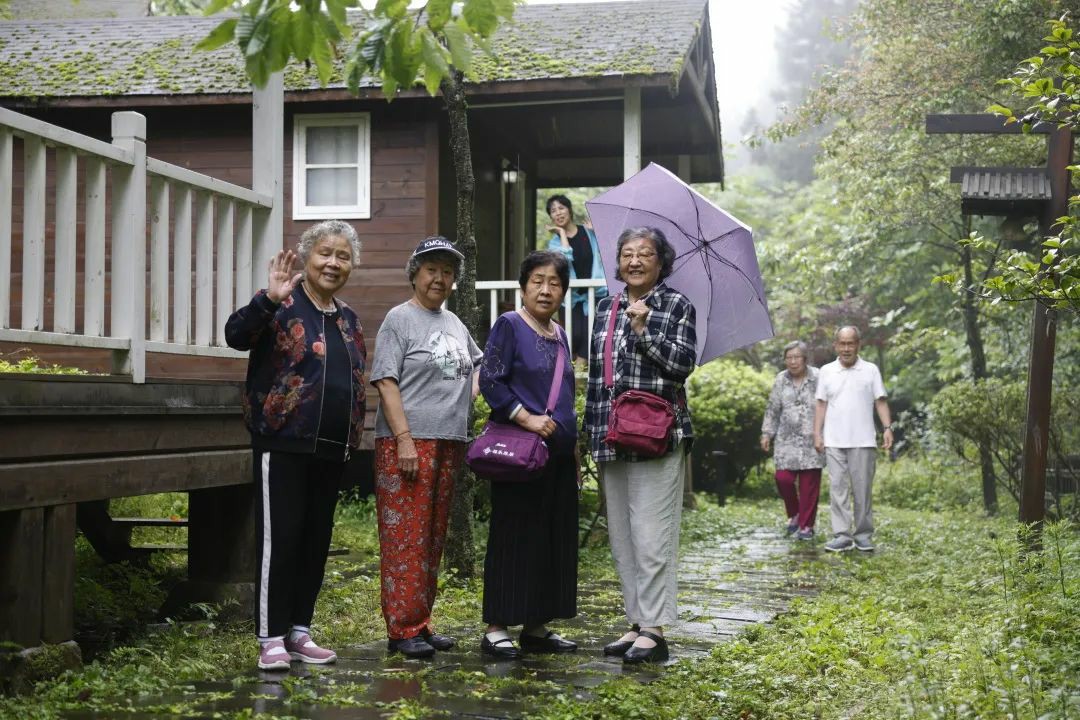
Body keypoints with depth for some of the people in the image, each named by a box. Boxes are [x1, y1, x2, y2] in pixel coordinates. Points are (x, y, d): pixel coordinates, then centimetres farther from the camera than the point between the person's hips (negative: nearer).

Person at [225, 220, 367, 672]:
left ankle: (299, 630, 20)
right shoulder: (282, 304, -5)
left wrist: (352, 435, 16)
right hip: (283, 442, -7)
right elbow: (235, 336, -21)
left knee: (317, 539, 10)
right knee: (280, 537, -5)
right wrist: (268, 300, -37)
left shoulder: (348, 319, 15)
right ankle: (271, 637, 3)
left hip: (331, 448, 7)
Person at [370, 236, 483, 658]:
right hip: (408, 441, -7)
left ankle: (421, 623, 18)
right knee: (405, 536, -7)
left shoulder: (454, 324, 17)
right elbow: (386, 383, -11)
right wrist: (404, 439, -18)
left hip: (449, 442, 7)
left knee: (433, 536, 10)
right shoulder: (400, 319, -3)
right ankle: (403, 629, -3)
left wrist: (470, 392, 17)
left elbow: (477, 365, 36)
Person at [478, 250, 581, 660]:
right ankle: (496, 628, 2)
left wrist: (574, 453, 20)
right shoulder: (509, 326, -4)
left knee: (556, 539, 8)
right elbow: (490, 381, -12)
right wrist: (526, 418, -20)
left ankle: (537, 627, 17)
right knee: (513, 537, -5)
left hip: (558, 454, 8)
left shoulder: (559, 335, 16)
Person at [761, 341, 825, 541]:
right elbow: (772, 409, 14)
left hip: (812, 440, -3)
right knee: (783, 478, -7)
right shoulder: (781, 379, 8)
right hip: (787, 439, 3)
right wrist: (767, 433, 11)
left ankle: (806, 525, 10)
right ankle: (794, 514, 19)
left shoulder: (817, 378, -3)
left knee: (809, 484, -2)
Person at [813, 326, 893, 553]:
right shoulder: (826, 371, 9)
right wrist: (817, 433, 2)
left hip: (863, 441, -1)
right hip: (834, 441, 1)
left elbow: (880, 402, 3)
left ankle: (863, 535, 10)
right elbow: (821, 405, 10)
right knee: (837, 487, -2)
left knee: (862, 488, 2)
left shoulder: (871, 370, 4)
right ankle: (842, 535, 0)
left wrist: (887, 428, -9)